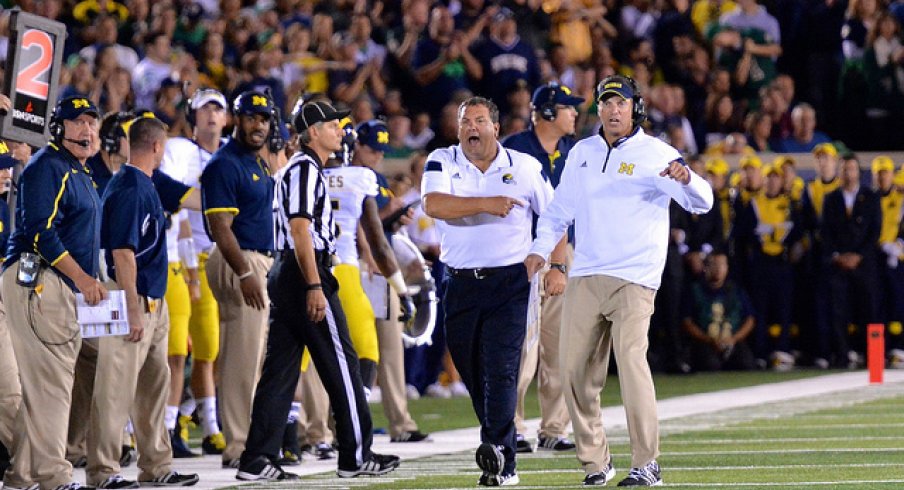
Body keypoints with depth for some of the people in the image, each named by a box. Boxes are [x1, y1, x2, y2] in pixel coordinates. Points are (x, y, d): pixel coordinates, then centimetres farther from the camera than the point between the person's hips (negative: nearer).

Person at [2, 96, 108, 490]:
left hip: (67, 285, 10)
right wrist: (82, 278, -17)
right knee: (50, 376, -11)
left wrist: (90, 281, 15)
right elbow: (40, 232, -17)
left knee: (45, 379, 9)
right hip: (37, 280, -10)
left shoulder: (79, 173, 23)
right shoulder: (47, 167, -8)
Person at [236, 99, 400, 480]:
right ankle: (356, 455, 1)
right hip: (306, 274, -10)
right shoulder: (305, 168, -11)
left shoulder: (294, 169, 20)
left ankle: (257, 461, 2)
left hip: (284, 273, 10)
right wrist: (314, 287, -24)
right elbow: (300, 229, -20)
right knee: (341, 362, -3)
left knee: (280, 369, 6)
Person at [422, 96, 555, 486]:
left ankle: (500, 455, -24)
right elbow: (433, 205, -16)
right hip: (460, 284, 2)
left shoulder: (525, 167, 4)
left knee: (501, 369, -15)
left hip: (510, 282, -2)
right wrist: (485, 204, -24)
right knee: (472, 373, 6)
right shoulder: (442, 162, 3)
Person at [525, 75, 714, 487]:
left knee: (631, 360, -19)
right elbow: (560, 208, 21)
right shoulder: (581, 153, 14)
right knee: (574, 368, 1)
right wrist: (541, 248, 5)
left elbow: (701, 203, -12)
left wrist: (685, 179, -34)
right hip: (584, 278, 5)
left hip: (634, 278, -5)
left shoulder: (656, 154, -1)